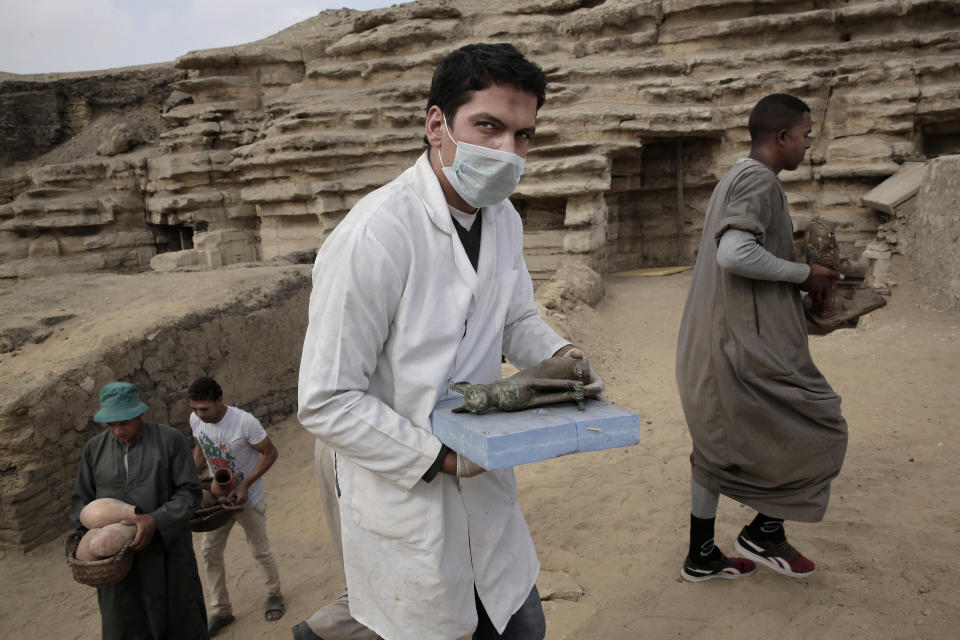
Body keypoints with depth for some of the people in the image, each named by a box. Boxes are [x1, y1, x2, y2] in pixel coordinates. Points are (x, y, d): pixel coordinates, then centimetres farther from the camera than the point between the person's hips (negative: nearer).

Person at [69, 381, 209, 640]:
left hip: (166, 548, -2)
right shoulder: (95, 449, 1)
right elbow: (81, 502, 6)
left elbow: (189, 493, -12)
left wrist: (155, 521, -28)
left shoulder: (171, 440, -11)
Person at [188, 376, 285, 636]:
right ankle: (220, 611, 22)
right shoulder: (196, 420, -12)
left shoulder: (245, 422, -29)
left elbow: (270, 454, -19)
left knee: (260, 550, 9)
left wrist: (245, 485, -25)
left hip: (248, 498, -5)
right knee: (209, 551, 6)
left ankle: (274, 594, 35)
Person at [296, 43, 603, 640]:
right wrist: (440, 457, -23)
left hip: (484, 486, 7)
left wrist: (560, 356, -7)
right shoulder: (373, 236, -25)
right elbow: (327, 404, -22)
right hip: (402, 496, -7)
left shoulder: (504, 219, 0)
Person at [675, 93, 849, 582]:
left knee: (718, 444, 16)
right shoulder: (760, 180, -13)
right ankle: (765, 530, 16)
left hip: (708, 346, 10)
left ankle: (701, 556, 25)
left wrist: (804, 282, 12)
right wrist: (804, 274, -14)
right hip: (748, 345, -10)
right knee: (820, 429, 6)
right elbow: (735, 254, -28)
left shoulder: (734, 180, 19)